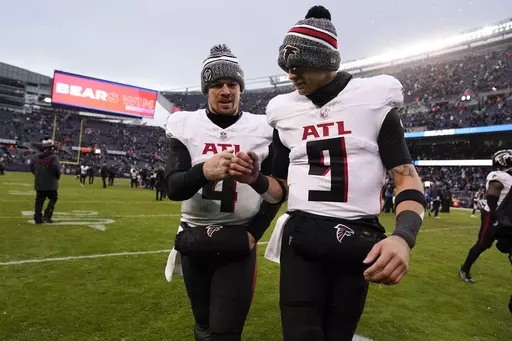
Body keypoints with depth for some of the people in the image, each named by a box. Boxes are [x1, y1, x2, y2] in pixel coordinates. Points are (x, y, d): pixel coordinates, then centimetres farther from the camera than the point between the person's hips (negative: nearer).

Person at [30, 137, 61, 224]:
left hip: (39, 183, 6)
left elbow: (32, 167, 11)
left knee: (39, 200, 11)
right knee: (53, 199, 9)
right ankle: (47, 215, -1)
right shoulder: (53, 157, -14)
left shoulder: (36, 156, 6)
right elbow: (57, 169, -20)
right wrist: (57, 177, -1)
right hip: (51, 183, -6)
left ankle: (38, 218, 13)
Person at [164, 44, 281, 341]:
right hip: (194, 240, 2)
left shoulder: (262, 130, -5)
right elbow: (173, 188, -11)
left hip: (237, 243, -2)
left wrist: (254, 233, -6)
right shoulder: (186, 126, -4)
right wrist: (203, 171, -31)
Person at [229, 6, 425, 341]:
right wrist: (256, 179, -9)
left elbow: (407, 177, -5)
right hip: (301, 239, 2)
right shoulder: (286, 112, 6)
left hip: (358, 242, -1)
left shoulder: (373, 100, -1)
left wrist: (403, 237, -23)